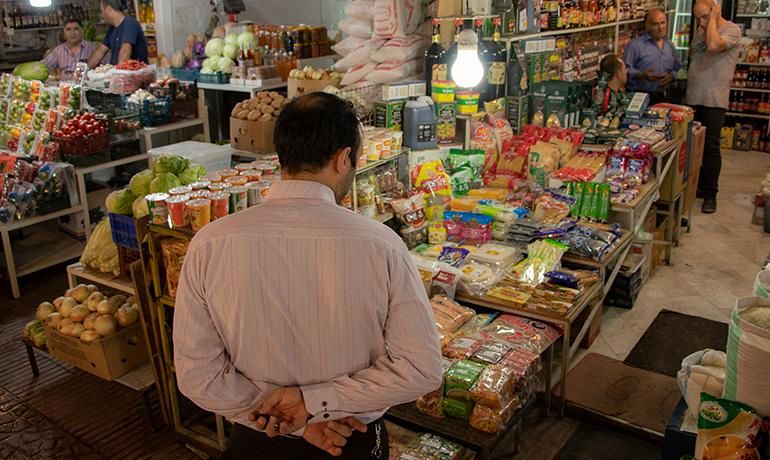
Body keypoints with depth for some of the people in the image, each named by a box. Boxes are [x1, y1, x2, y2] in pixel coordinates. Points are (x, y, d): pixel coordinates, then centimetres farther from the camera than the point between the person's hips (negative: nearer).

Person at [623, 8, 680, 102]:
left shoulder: (670, 46, 16)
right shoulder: (635, 44, -3)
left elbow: (676, 69, 23)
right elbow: (625, 69, -9)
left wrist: (671, 76, 0)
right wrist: (641, 75, -24)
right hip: (637, 95, -5)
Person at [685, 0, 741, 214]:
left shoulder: (732, 30, -8)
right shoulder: (700, 31, 14)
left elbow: (713, 46, -27)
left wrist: (713, 18, -17)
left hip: (714, 100, -7)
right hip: (693, 98, 7)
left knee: (710, 146, -6)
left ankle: (710, 193, 1)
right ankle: (697, 185, 25)